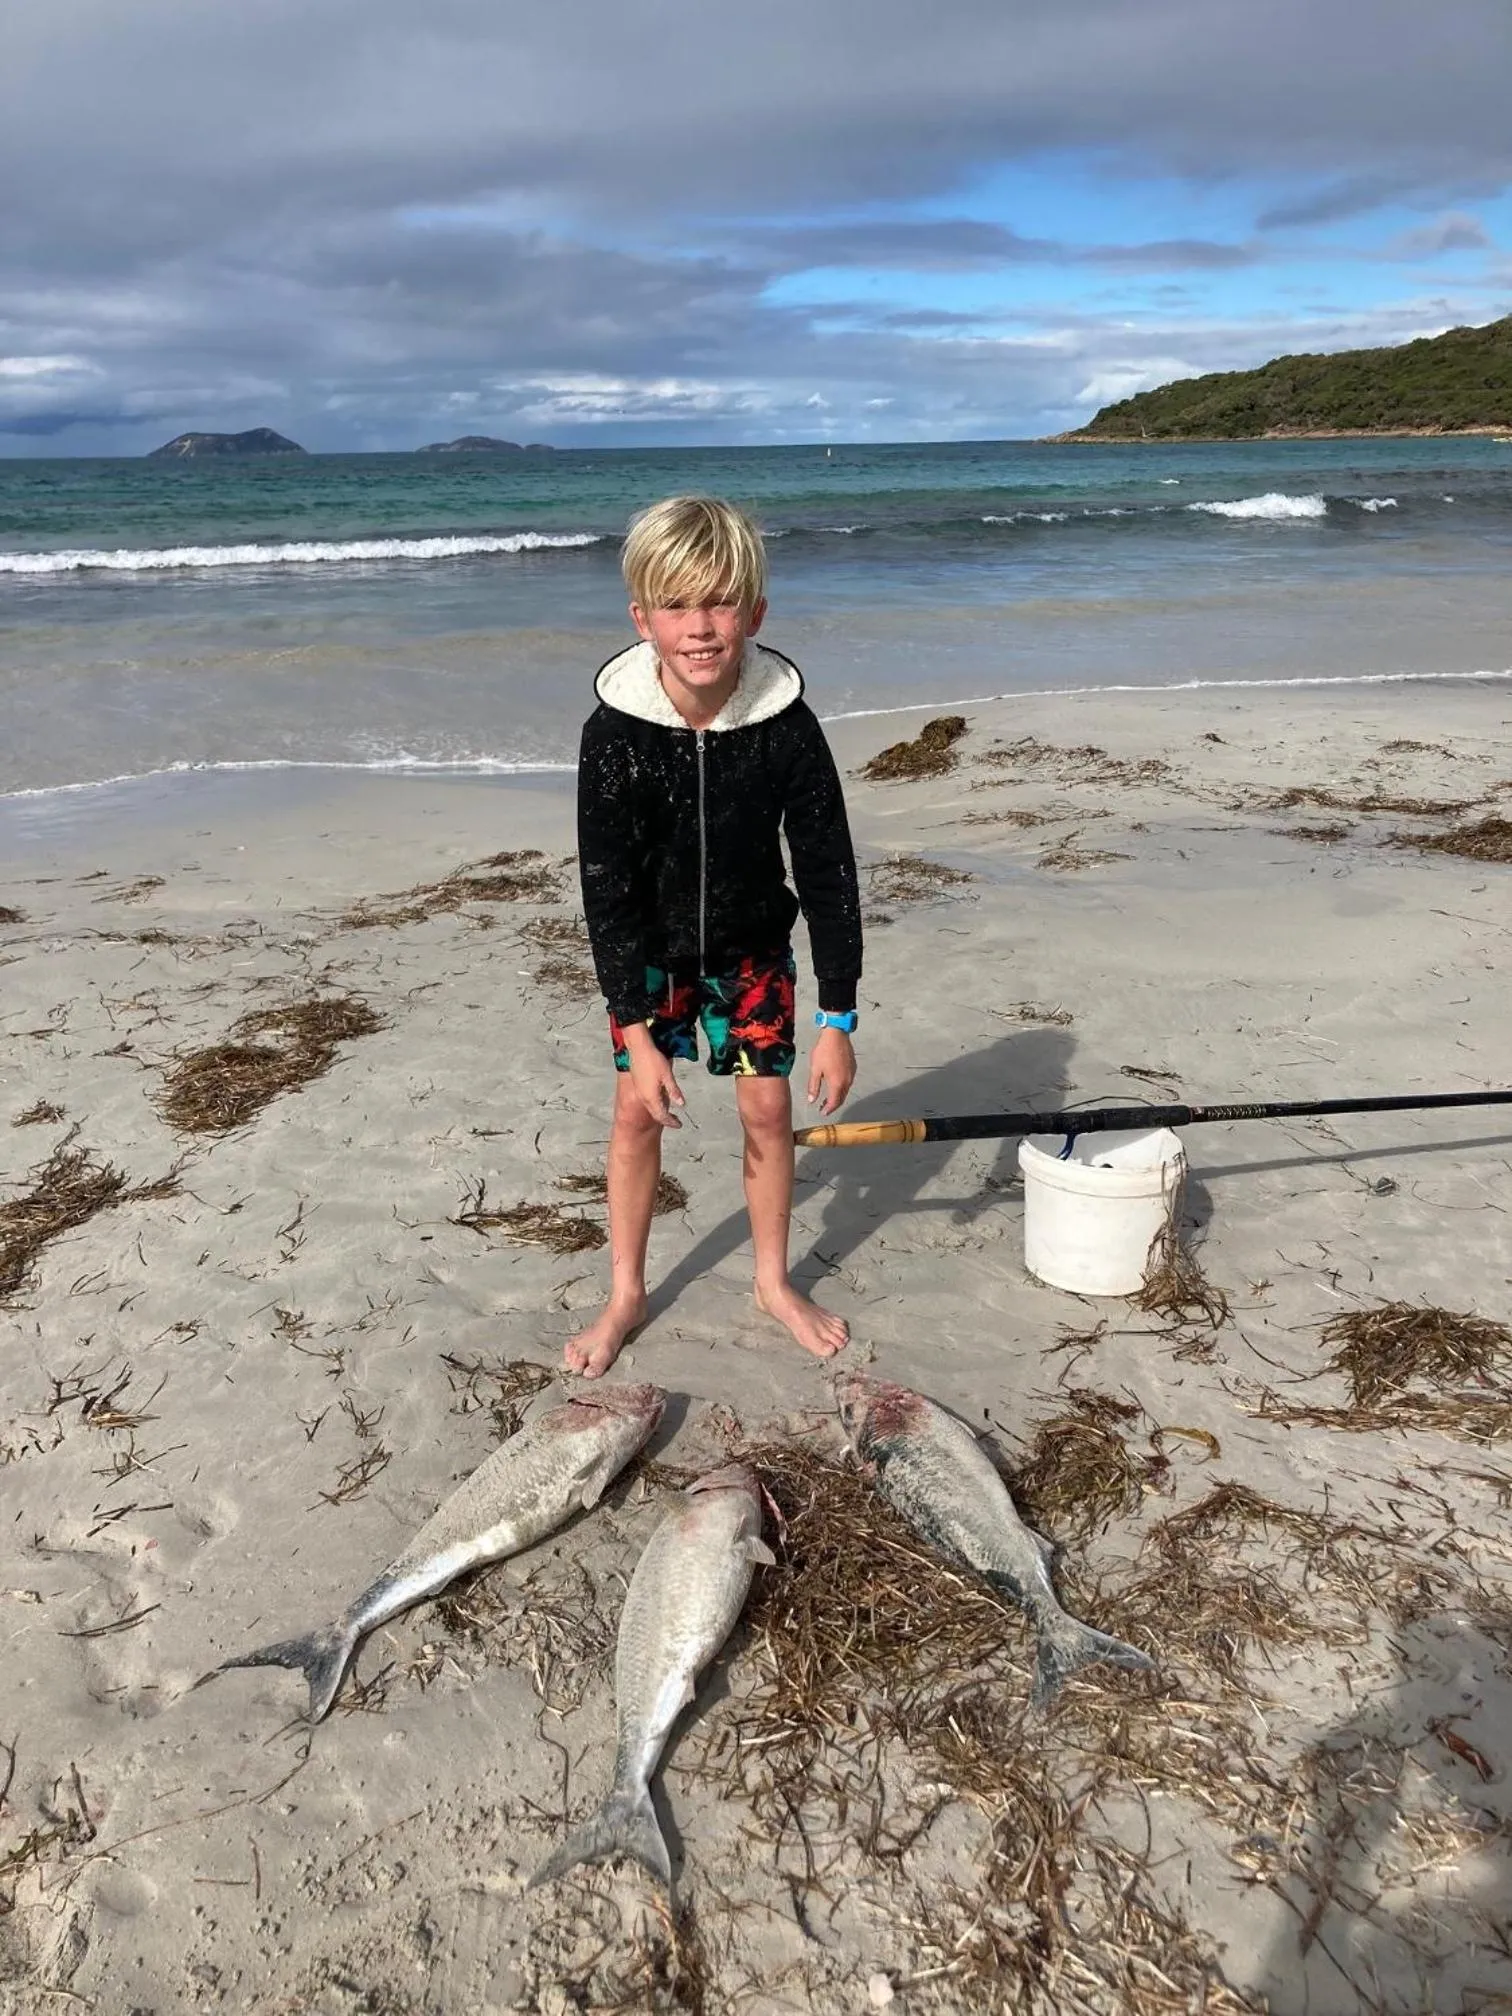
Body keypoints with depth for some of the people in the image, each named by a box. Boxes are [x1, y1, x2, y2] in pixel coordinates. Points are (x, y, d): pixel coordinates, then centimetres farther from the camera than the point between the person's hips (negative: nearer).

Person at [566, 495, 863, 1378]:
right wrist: (636, 1030, -21)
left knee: (768, 1108, 5)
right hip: (649, 952, 0)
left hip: (751, 946, 1)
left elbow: (829, 874, -17)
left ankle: (775, 1280, 27)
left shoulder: (786, 724, -24)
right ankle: (627, 1294, 22)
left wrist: (839, 1017, -15)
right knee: (637, 1109, 3)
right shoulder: (616, 732, -25)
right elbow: (607, 889, -20)